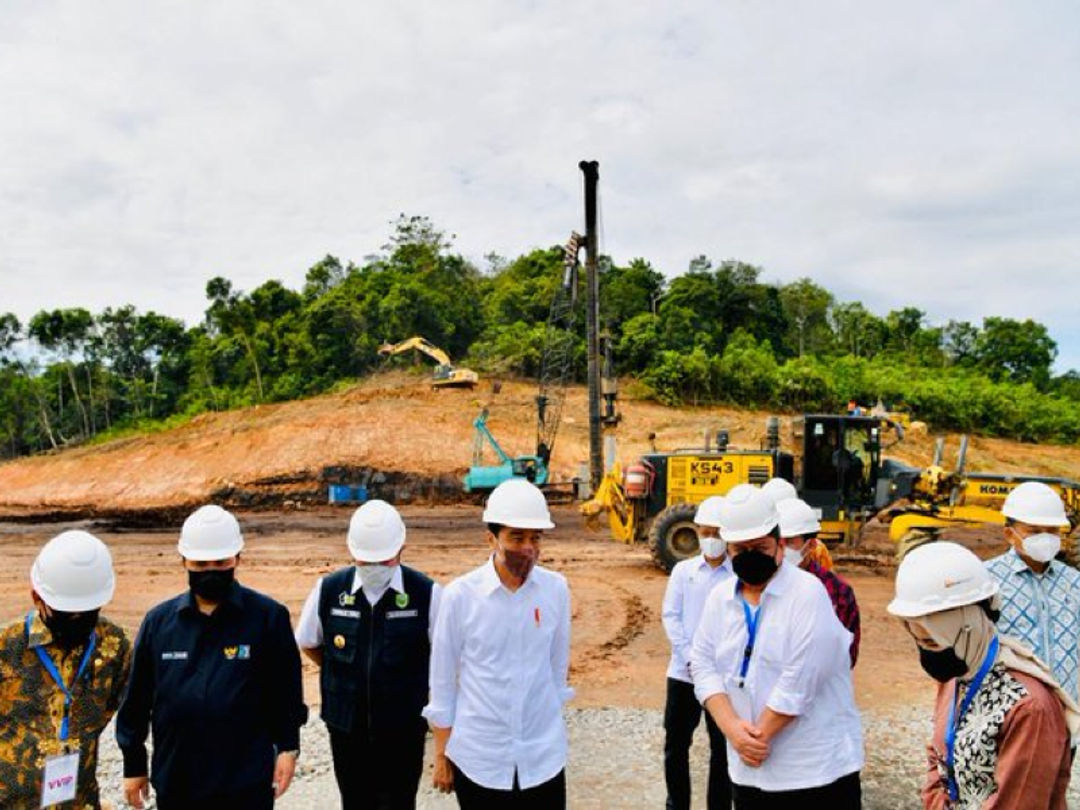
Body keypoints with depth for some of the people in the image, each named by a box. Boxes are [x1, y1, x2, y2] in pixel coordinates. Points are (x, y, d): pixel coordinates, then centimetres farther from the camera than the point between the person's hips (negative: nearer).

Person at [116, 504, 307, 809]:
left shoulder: (269, 616, -6)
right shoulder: (158, 621, 1)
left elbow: (286, 690, -1)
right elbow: (136, 700, 8)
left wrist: (287, 747, -4)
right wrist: (134, 765, 10)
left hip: (246, 785, -3)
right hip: (175, 783, 3)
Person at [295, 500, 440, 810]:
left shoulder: (425, 593, -13)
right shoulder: (329, 589, -5)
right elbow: (308, 644, 12)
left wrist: (407, 681, 4)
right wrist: (345, 676, 9)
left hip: (403, 729, -2)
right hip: (346, 727, 3)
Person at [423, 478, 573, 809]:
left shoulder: (556, 589, -5)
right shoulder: (460, 595, -11)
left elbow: (558, 666, 6)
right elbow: (442, 682, -2)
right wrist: (441, 755, 3)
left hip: (544, 758, 1)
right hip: (477, 758, -1)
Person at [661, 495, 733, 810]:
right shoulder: (683, 570, 6)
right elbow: (670, 615, 1)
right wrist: (691, 658, -10)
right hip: (683, 672, 2)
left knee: (723, 748, 9)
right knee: (675, 745, 10)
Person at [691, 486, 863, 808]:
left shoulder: (808, 592, -14)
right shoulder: (719, 597, 4)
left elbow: (799, 680, -20)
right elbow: (703, 664, 1)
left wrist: (760, 735, -14)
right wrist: (733, 728, -13)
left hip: (817, 770, -5)